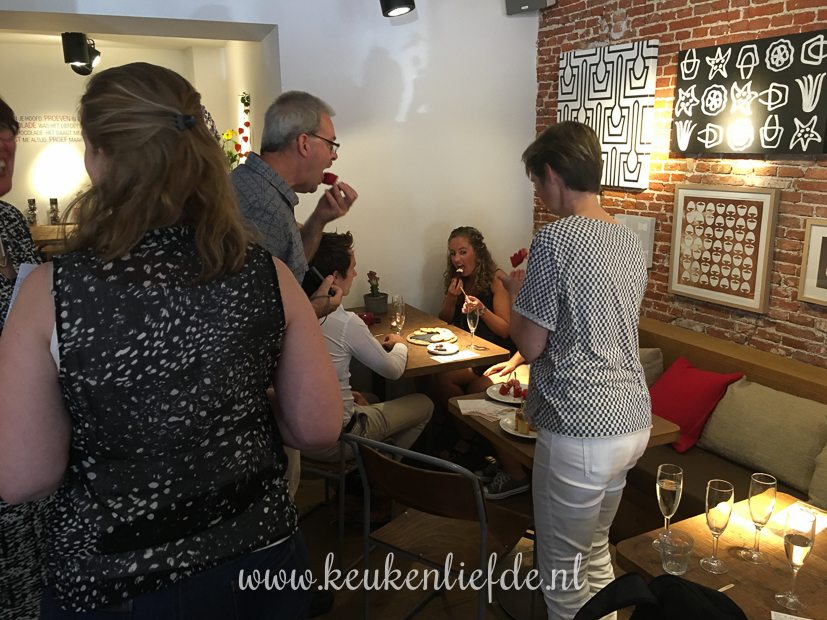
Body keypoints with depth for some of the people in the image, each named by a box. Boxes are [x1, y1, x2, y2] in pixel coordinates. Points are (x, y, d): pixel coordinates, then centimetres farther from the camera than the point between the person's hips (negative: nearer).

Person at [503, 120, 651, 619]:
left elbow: (531, 345, -13)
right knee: (596, 552, 24)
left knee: (563, 571, 10)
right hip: (633, 421, 9)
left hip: (580, 430, -8)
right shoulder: (629, 241, 9)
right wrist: (536, 287, 23)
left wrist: (518, 291, 4)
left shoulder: (556, 238, -16)